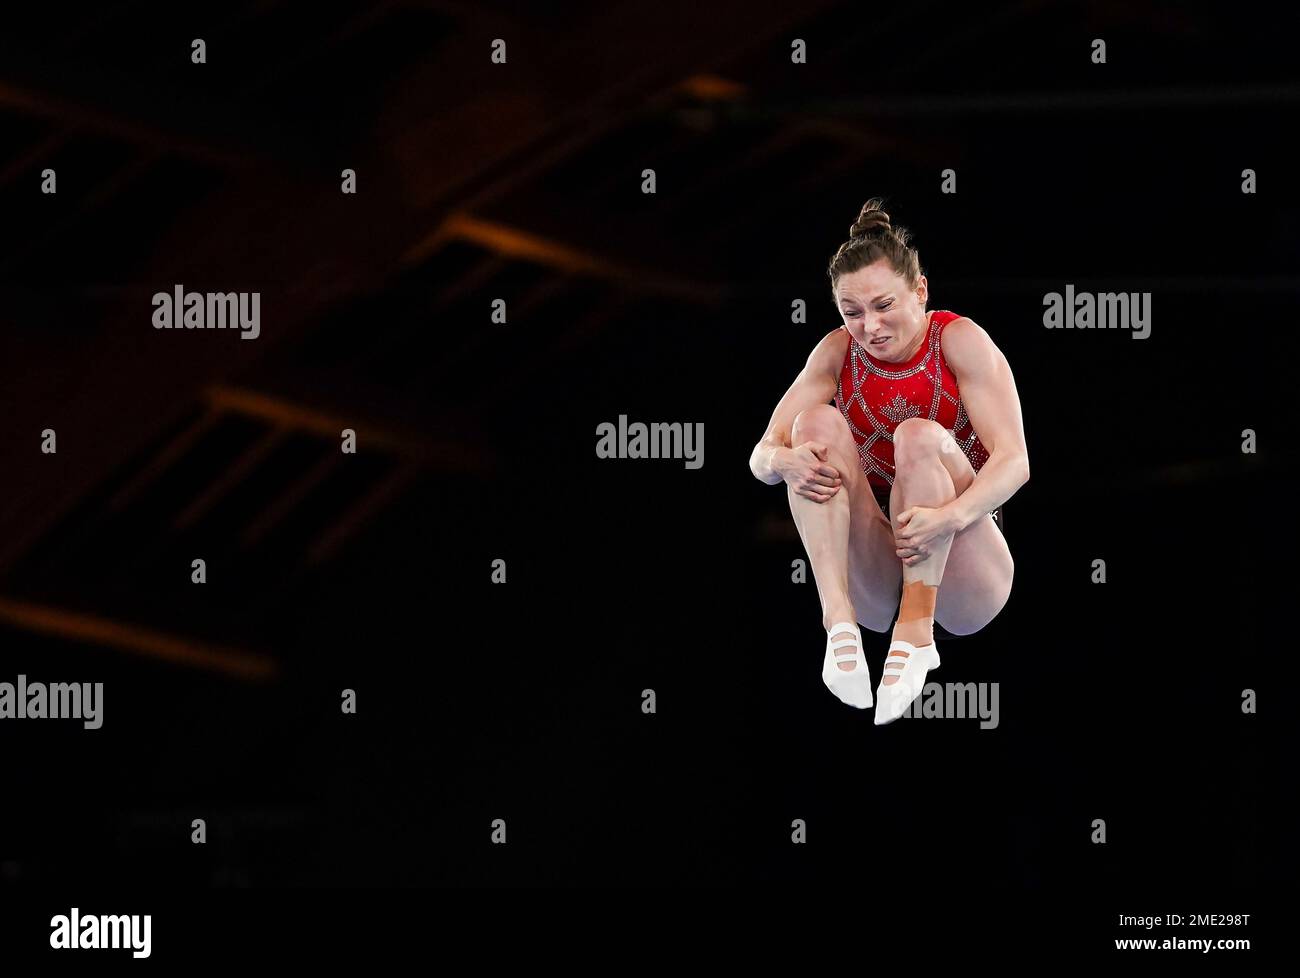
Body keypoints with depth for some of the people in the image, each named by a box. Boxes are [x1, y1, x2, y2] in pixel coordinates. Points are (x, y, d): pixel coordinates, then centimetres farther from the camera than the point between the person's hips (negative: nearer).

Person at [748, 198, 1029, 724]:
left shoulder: (960, 341, -9)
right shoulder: (838, 353, 1)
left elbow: (1014, 461, -19)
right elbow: (762, 455, -4)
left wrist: (947, 517, -38)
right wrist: (786, 461, -30)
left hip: (963, 580, -3)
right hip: (874, 585, 3)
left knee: (920, 437, -27)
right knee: (818, 422, -18)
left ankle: (917, 632, -35)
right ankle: (840, 621, -35)